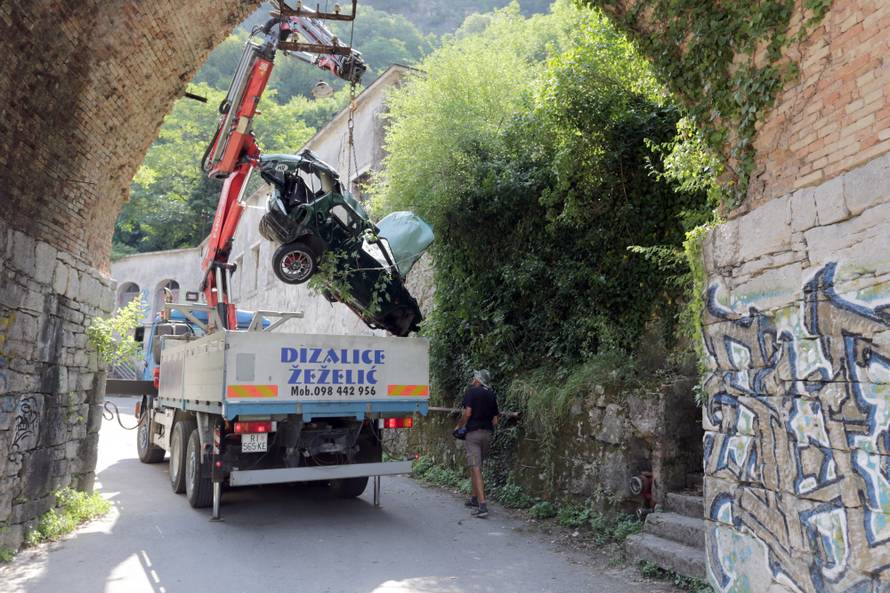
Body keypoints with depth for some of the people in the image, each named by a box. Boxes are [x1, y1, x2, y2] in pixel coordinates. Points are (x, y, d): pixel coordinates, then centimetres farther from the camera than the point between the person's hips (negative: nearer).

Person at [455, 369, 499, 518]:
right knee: (478, 466, 21)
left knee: (475, 468, -8)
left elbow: (467, 412, -15)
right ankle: (475, 498, 32)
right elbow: (495, 420, 10)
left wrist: (459, 426, -2)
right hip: (487, 434, 6)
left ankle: (482, 505, -16)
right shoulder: (492, 395, 12)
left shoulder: (471, 391, -5)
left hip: (473, 433, -6)